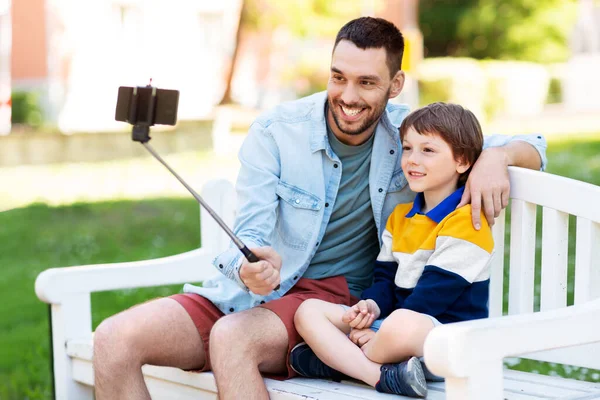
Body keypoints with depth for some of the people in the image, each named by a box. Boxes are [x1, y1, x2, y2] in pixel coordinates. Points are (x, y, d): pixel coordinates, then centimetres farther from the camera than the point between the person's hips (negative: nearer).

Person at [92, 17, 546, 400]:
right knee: (115, 339, -20)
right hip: (251, 291, 2)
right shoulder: (275, 131, -1)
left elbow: (530, 145, 9)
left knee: (232, 338, -35)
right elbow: (249, 235, -7)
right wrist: (249, 268, -32)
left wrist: (496, 157, -16)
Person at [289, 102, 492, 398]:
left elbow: (436, 293, -16)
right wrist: (372, 305, -8)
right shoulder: (399, 217, 18)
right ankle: (381, 375, -25)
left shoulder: (465, 221, -10)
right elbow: (386, 278, 16)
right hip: (391, 325, 9)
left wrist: (383, 333, -19)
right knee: (308, 311, -2)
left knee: (403, 323, -42)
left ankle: (339, 360, -14)